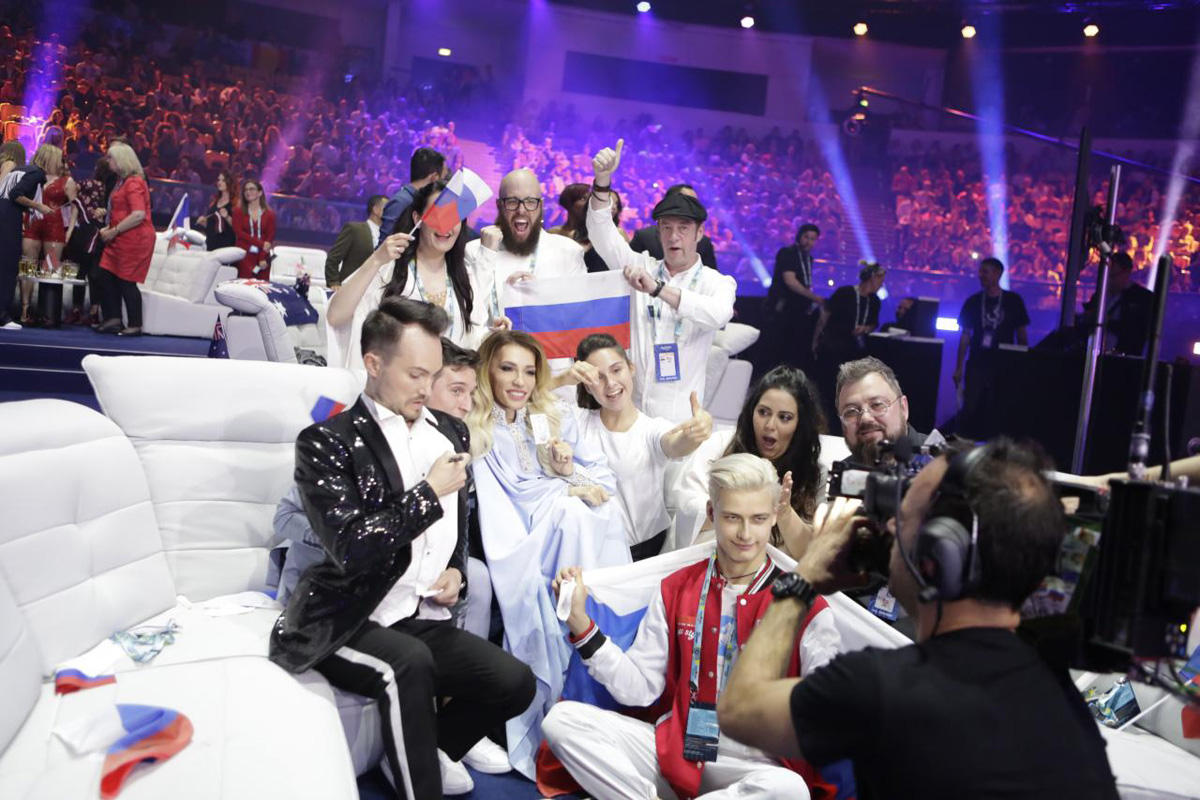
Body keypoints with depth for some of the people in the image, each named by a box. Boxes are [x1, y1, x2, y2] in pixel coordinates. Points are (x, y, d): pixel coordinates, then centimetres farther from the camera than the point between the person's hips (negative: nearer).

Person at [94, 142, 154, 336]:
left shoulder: (134, 183, -14)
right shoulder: (122, 181, 17)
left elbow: (138, 215, -25)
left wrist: (114, 231, -17)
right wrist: (108, 229, 12)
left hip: (135, 239, -10)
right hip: (120, 240, 10)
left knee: (127, 282, -5)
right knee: (105, 277, 8)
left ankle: (135, 326, 3)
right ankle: (113, 320, 14)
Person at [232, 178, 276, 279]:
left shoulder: (269, 214, 9)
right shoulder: (238, 211, 11)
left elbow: (270, 237, 2)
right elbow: (239, 233, 0)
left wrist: (263, 258, -12)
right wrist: (261, 243, -11)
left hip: (262, 257, 1)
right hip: (245, 255, -1)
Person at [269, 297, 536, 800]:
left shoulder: (450, 433, 11)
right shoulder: (327, 441, -9)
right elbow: (350, 549, -18)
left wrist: (455, 571, 5)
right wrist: (428, 493, -14)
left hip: (422, 620, 6)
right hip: (347, 623, -6)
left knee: (516, 683, -13)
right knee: (409, 664, -36)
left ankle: (420, 755, 12)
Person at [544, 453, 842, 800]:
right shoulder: (677, 589, 7)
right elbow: (640, 688, 3)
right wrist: (580, 622, -5)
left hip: (760, 765, -1)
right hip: (675, 752, 2)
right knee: (562, 718, -15)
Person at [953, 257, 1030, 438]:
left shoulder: (1013, 301, 4)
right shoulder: (973, 302, 7)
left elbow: (1022, 335, 7)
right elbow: (965, 336, 8)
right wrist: (958, 368, 3)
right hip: (977, 365, 1)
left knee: (997, 412, -1)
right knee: (970, 410, -5)